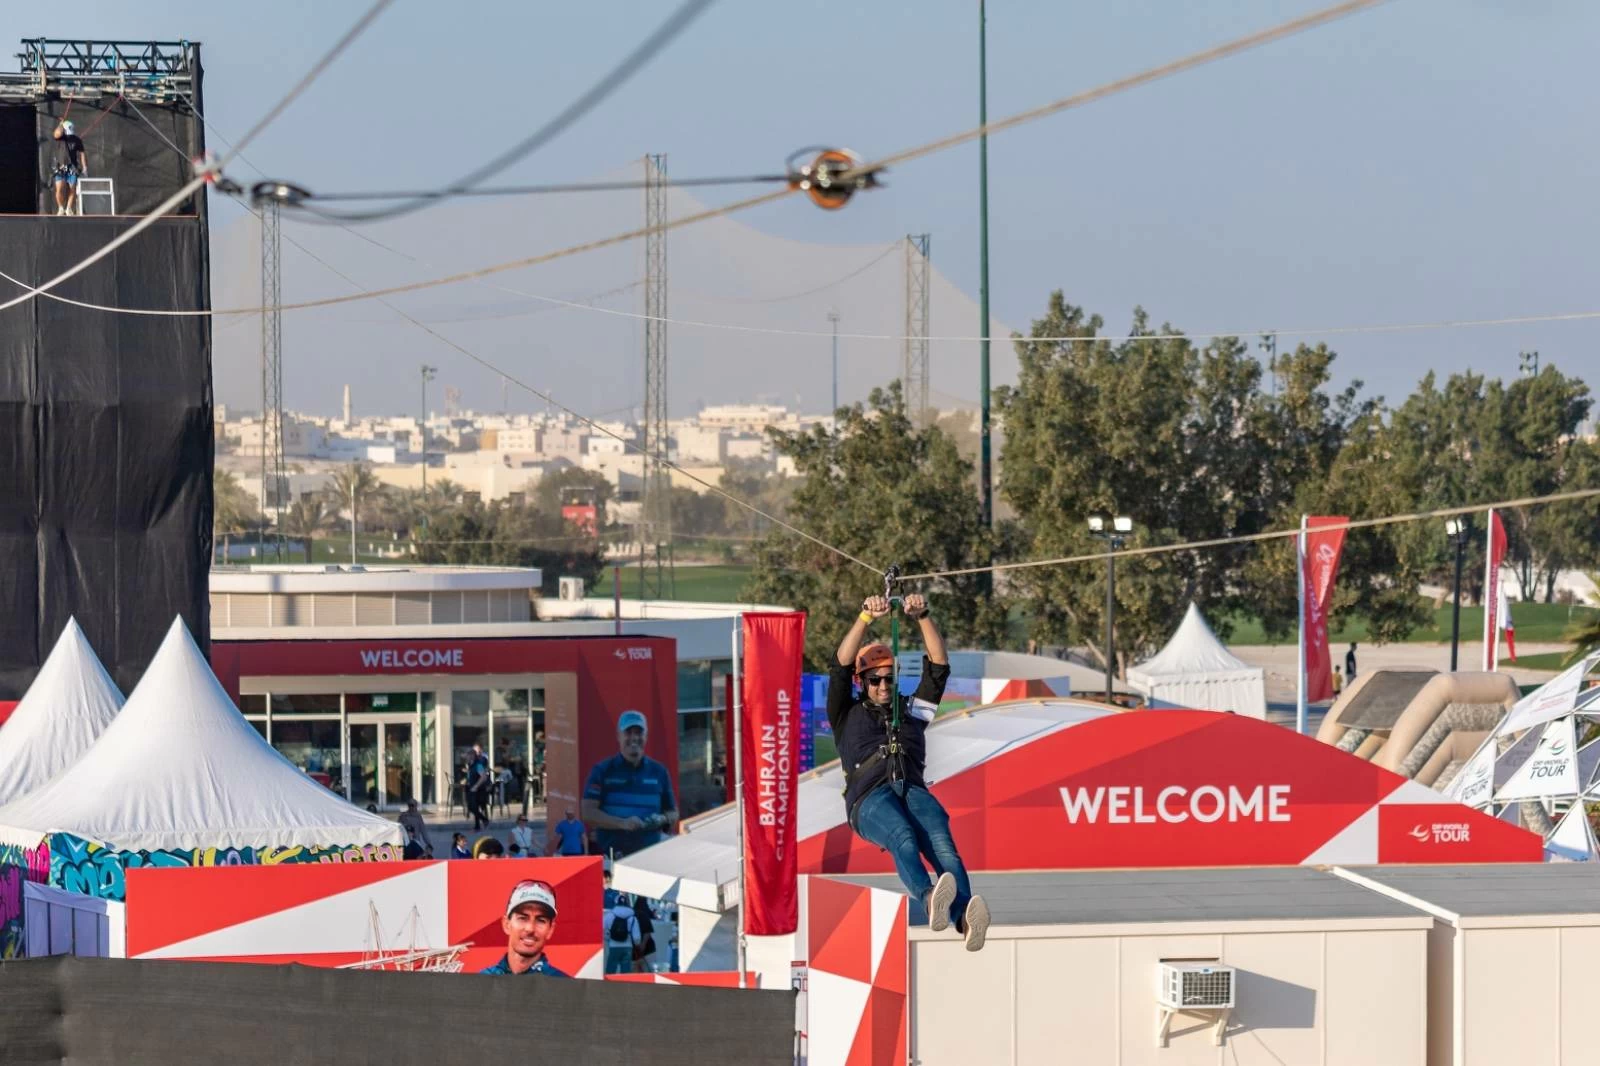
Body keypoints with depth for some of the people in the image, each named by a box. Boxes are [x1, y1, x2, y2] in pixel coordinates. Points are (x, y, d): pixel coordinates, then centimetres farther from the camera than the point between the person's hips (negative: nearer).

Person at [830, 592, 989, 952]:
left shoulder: (911, 711, 31)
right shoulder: (847, 715, 25)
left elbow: (938, 667, 22)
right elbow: (841, 667, 11)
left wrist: (923, 618, 9)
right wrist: (866, 618, 2)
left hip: (914, 791, 2)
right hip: (870, 798, -2)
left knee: (940, 841, -32)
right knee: (903, 837, -38)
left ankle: (965, 919, -57)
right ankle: (930, 900, -67)